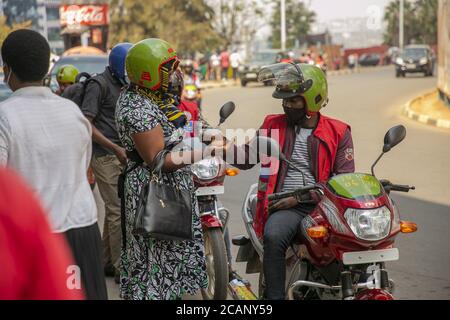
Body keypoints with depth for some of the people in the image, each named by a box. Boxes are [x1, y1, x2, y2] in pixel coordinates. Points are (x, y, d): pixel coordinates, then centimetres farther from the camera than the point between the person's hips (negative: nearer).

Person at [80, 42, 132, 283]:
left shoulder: (121, 85, 17)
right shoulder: (99, 84, -10)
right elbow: (86, 124, -16)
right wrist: (116, 149, -19)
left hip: (120, 155, 9)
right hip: (105, 156, -9)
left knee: (114, 209, 12)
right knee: (118, 211, -10)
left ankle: (107, 263, 21)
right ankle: (121, 268, -7)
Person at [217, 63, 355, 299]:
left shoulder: (338, 133, 9)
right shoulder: (274, 125, 15)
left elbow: (344, 179, 1)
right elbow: (248, 157, 18)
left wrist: (303, 196, -9)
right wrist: (224, 148, -4)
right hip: (285, 206, 1)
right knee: (273, 237, -33)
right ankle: (274, 295, -25)